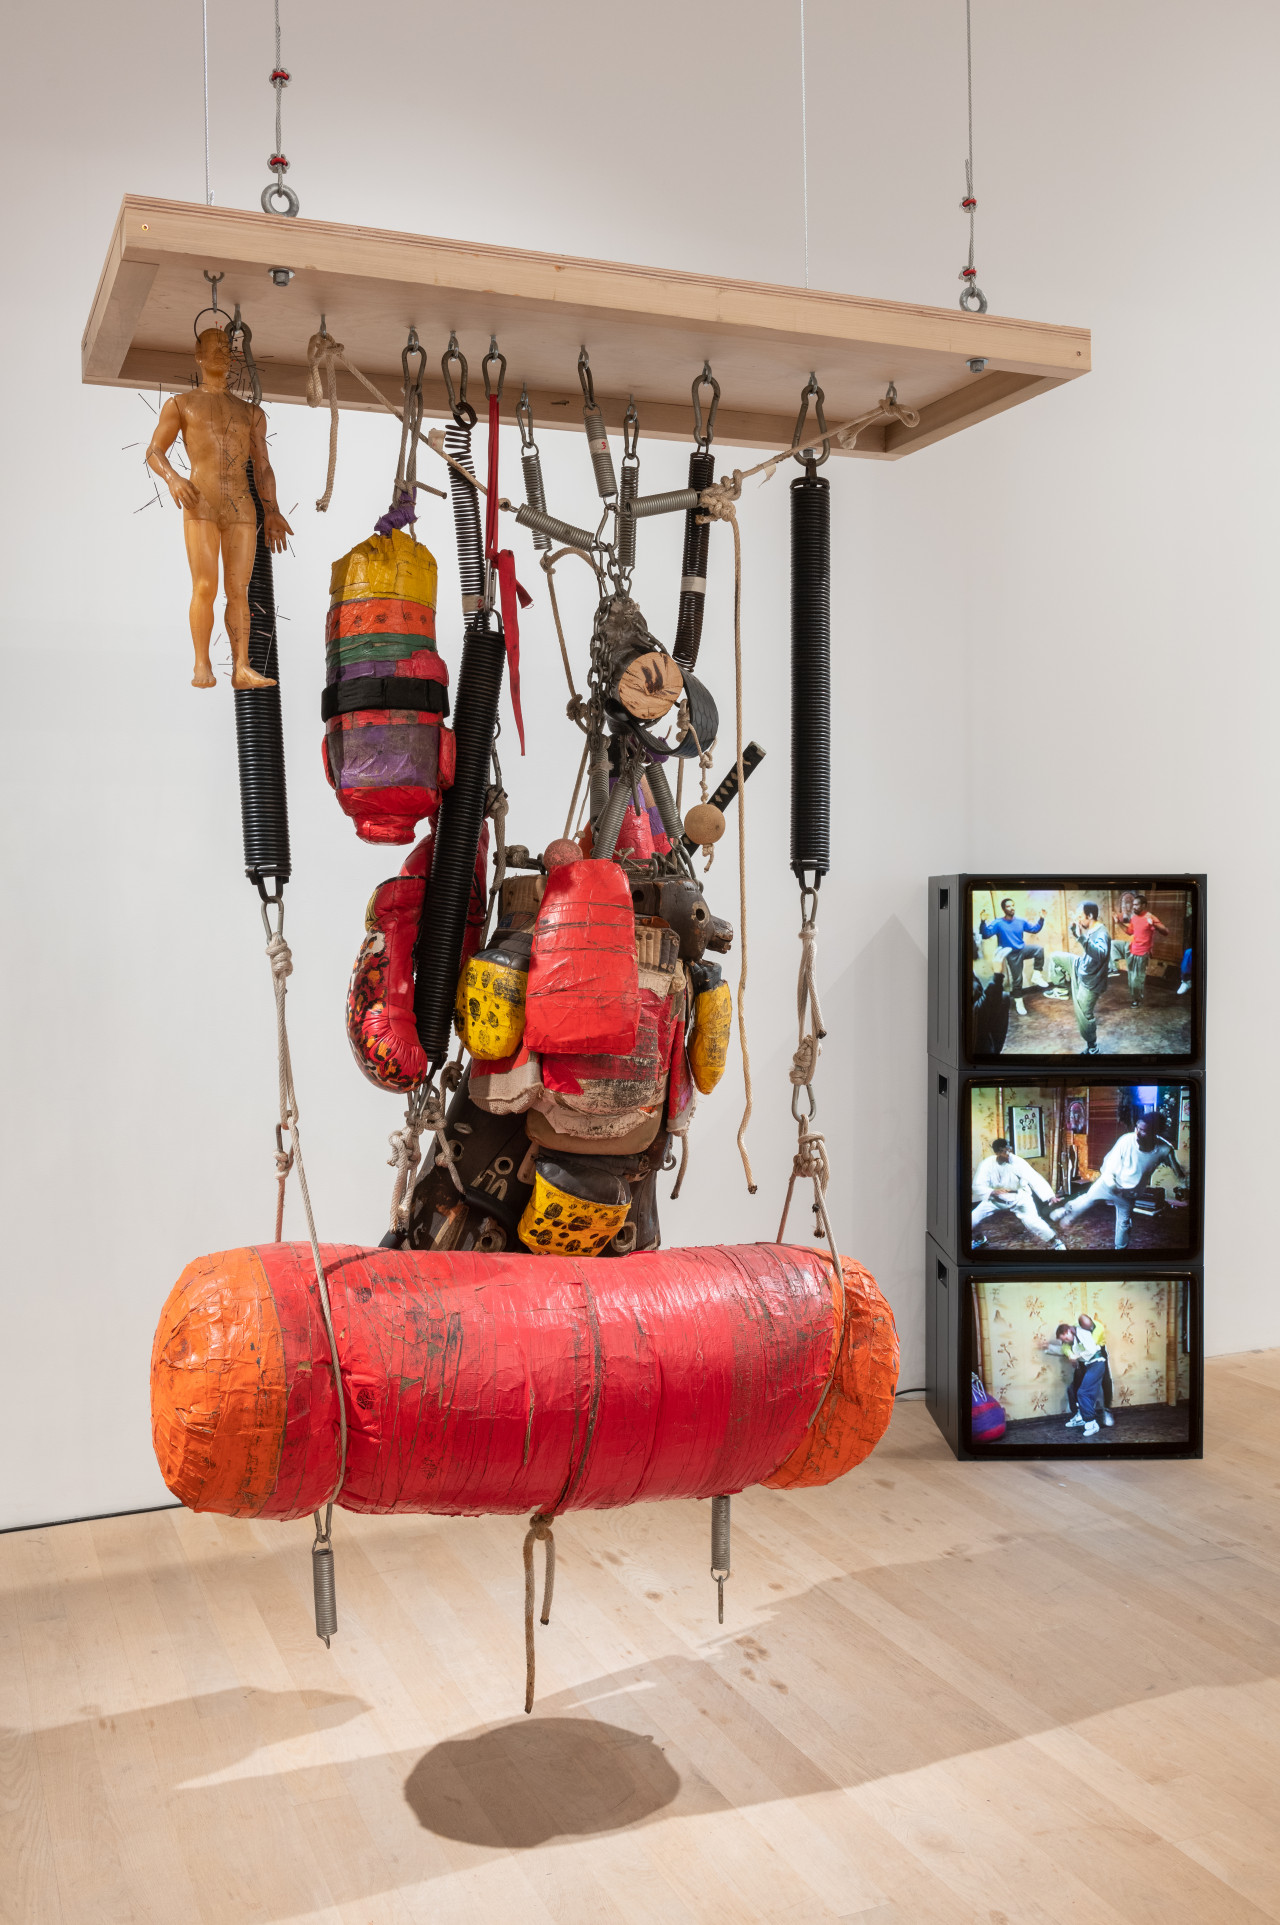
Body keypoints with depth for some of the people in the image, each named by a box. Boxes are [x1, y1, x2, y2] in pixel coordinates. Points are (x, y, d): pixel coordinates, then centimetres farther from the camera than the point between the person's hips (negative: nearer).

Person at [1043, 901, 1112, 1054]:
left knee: (1084, 1015, 1)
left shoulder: (1101, 935, -32)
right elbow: (1078, 934, 19)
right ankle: (1063, 988, 32)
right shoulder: (1091, 930, -4)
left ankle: (1092, 1049, 18)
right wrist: (1074, 927, -2)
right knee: (1055, 957, 20)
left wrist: (1082, 937, -55)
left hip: (1090, 981, -9)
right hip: (1081, 967, 9)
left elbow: (1100, 954, -51)